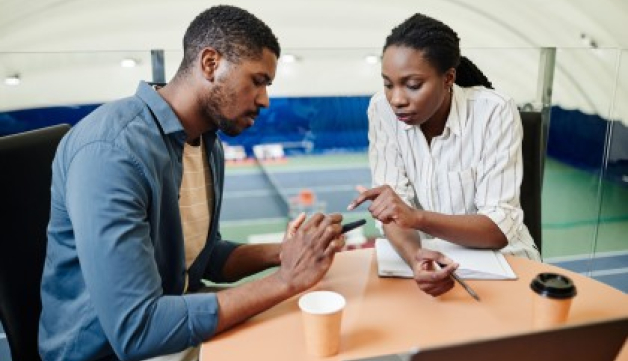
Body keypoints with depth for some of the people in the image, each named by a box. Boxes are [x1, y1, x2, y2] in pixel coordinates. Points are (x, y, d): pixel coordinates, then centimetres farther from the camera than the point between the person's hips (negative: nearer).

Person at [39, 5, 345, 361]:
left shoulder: (208, 140, 0)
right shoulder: (113, 149, -25)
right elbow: (135, 330, -28)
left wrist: (280, 253, -7)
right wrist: (285, 280, -25)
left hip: (177, 325, 7)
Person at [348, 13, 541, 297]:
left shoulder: (494, 113, -19)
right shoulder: (381, 109, -12)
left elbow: (500, 228, -21)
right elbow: (394, 211, -13)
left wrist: (417, 217, -36)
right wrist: (414, 257, -34)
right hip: (421, 254, 2)